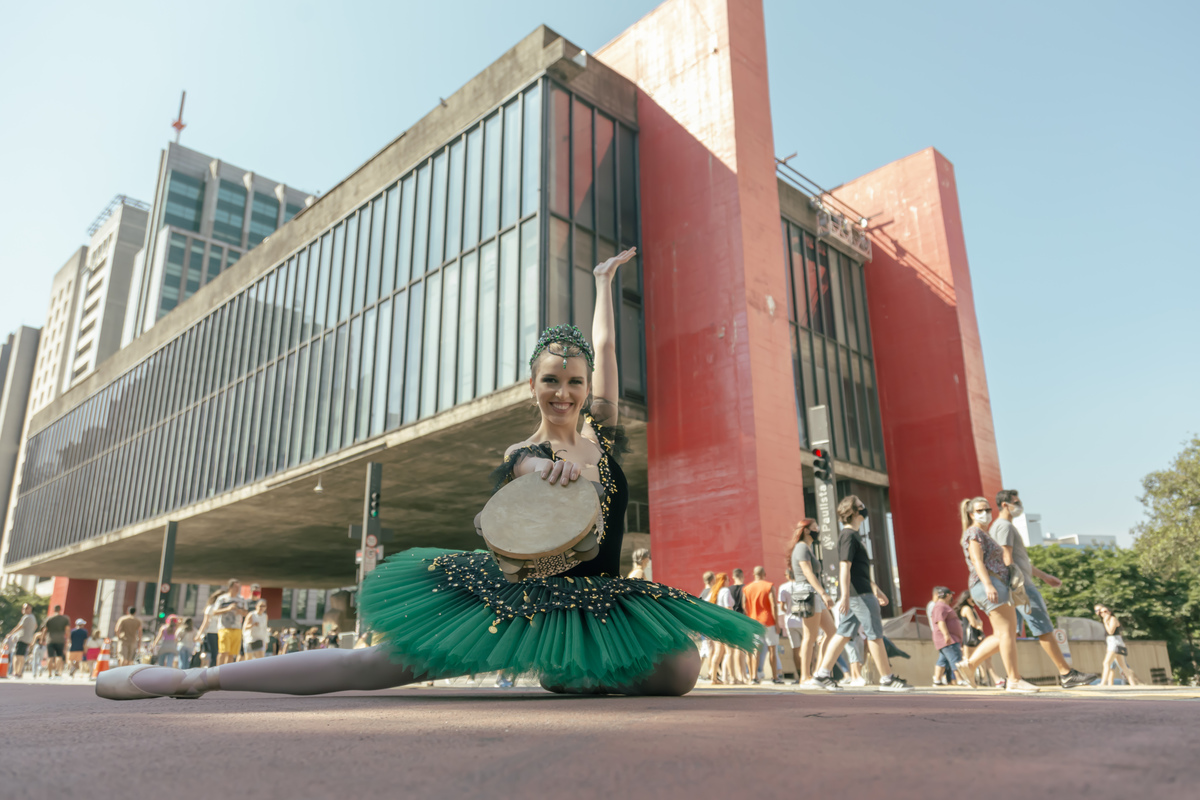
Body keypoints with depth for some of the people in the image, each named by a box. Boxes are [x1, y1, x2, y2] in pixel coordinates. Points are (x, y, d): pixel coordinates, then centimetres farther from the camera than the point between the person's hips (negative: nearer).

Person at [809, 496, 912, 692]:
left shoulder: (851, 536, 20)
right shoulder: (849, 536, -12)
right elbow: (845, 567, -19)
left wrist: (876, 589, 28)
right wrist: (845, 596, -24)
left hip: (861, 593, 10)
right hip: (858, 594, -10)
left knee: (843, 634, 7)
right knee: (875, 634, -3)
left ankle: (823, 673, 7)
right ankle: (887, 678, 4)